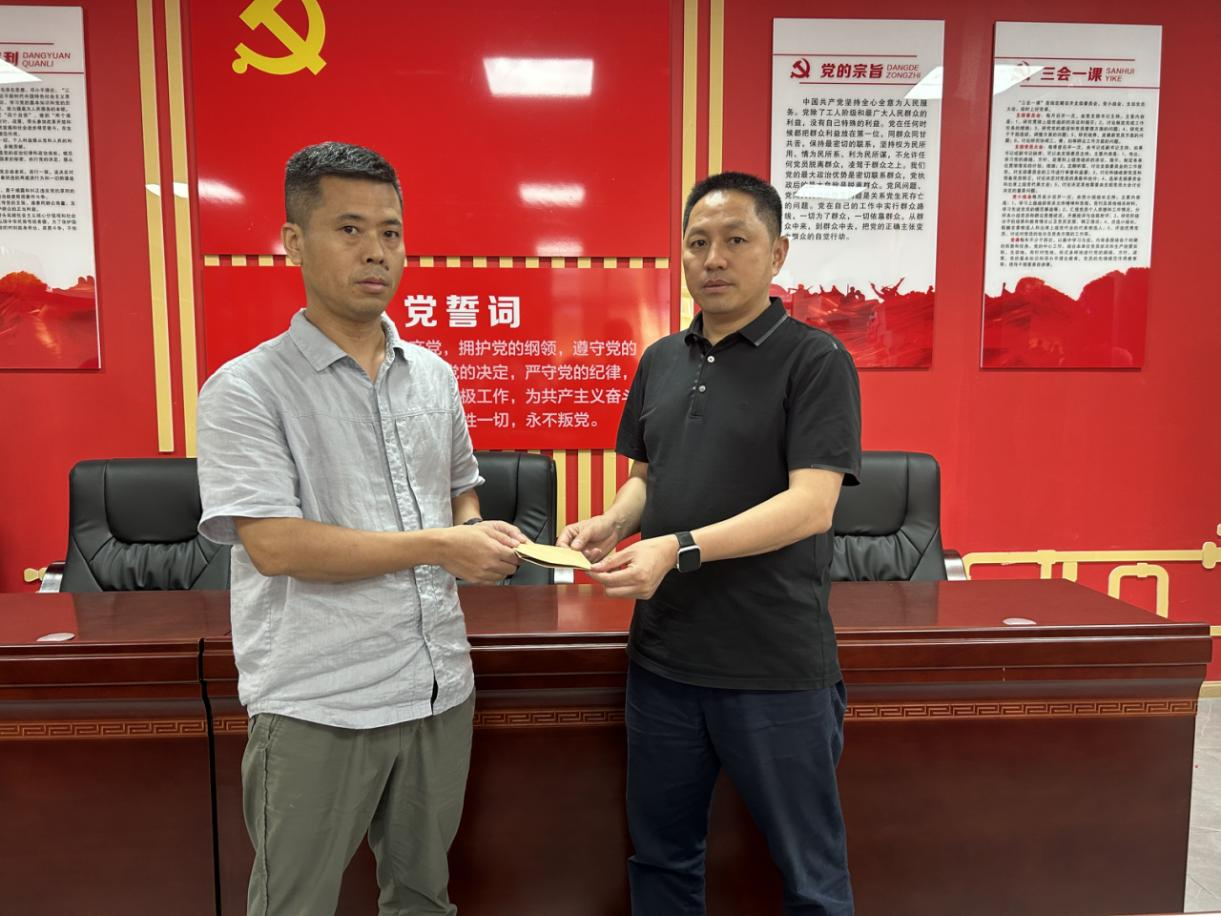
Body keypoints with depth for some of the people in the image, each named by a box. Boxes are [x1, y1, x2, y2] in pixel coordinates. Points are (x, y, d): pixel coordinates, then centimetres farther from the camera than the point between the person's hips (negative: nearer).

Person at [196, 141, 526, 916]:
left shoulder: (434, 375, 8)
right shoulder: (247, 388, -10)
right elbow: (274, 545, -19)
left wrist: (477, 535, -3)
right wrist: (438, 546, -18)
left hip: (441, 687, 5)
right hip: (318, 706, -5)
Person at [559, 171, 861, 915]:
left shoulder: (816, 360, -9)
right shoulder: (661, 360, 9)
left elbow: (811, 505, -18)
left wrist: (679, 548, -27)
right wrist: (610, 523, -4)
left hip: (776, 665, -5)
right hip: (662, 655, 5)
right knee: (661, 853, 20)